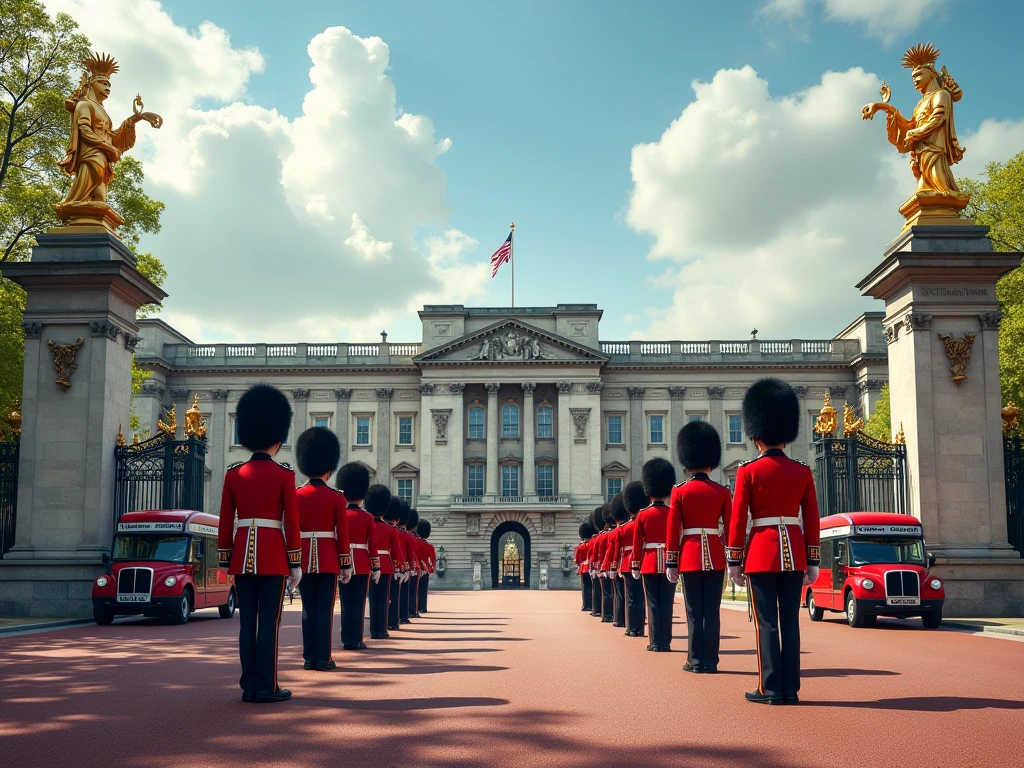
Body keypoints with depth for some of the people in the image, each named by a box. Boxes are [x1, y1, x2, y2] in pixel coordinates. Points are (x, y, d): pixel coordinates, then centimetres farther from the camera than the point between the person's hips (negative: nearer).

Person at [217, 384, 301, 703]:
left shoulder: (233, 475, 5)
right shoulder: (284, 475, -5)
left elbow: (225, 523, 5)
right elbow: (292, 523, -7)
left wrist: (225, 561, 11)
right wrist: (296, 563, -2)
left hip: (242, 555, 4)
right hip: (273, 556, -4)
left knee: (247, 622, 7)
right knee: (269, 622, -2)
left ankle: (249, 685, 10)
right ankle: (266, 688, -1)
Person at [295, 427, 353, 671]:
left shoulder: (296, 495, 2)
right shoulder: (336, 498, -4)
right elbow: (343, 535, -5)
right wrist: (346, 565, 1)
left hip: (304, 558, 3)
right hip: (328, 559, -2)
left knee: (308, 609, 8)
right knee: (325, 609, 0)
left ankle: (309, 658, 9)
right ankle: (323, 659, 0)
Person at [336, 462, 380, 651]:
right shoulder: (368, 517, -4)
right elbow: (373, 545, -4)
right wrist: (376, 568, 2)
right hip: (362, 564, -2)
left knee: (346, 603, 9)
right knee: (358, 604, 1)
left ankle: (347, 639, 11)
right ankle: (356, 640, -1)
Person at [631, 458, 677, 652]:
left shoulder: (642, 516, -2)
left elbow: (637, 543, -1)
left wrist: (635, 566, 6)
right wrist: (677, 563, 8)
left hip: (650, 563, 0)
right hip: (669, 563, 1)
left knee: (653, 603, 3)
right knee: (667, 603, 3)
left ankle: (656, 642, 3)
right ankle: (666, 642, 3)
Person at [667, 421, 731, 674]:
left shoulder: (680, 491, -3)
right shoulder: (722, 492, 2)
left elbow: (673, 530, -4)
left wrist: (670, 563, 1)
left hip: (690, 556, -1)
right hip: (715, 556, 1)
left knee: (694, 612, 3)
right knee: (712, 612, 5)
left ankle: (696, 661, 4)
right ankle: (710, 661, 5)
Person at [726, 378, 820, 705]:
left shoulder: (748, 471, -5)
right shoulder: (803, 472, 5)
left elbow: (738, 520, -6)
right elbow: (812, 521, 6)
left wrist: (734, 562, -1)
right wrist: (812, 562, 11)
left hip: (762, 552, -3)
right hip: (794, 553, 3)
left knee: (766, 622, -1)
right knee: (790, 621, 6)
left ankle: (771, 688, -1)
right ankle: (791, 688, 7)